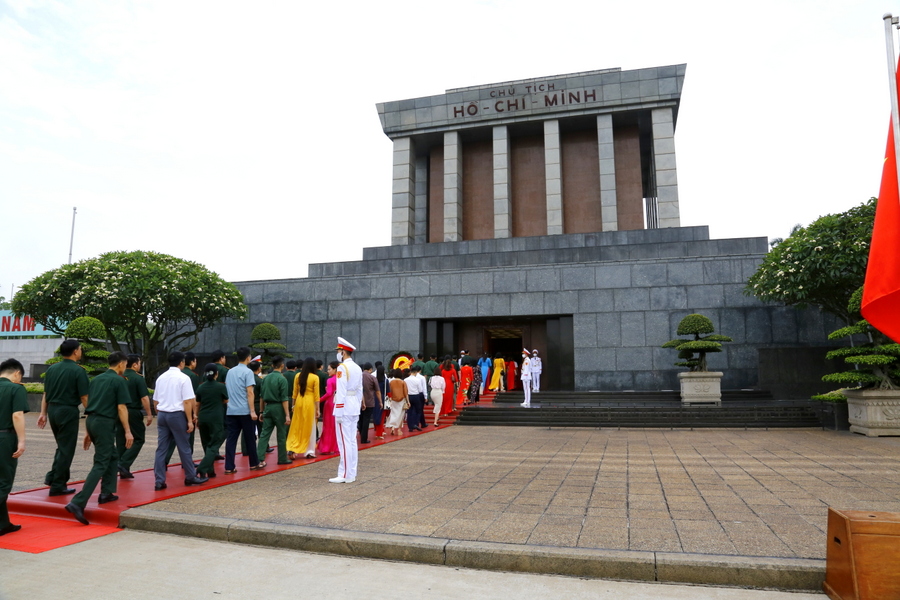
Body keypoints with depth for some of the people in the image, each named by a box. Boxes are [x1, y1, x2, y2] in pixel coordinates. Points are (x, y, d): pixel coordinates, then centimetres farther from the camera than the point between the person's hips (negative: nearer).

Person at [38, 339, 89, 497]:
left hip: (52, 410, 7)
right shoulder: (78, 371, -12)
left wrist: (43, 413, 15)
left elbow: (45, 394, 10)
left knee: (61, 446, 23)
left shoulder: (51, 369, 7)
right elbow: (84, 397, -13)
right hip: (68, 411, -7)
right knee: (66, 449, 3)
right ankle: (58, 486, 7)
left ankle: (52, 477, 19)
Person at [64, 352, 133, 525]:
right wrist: (128, 431, -8)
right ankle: (78, 503, -14)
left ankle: (106, 493, 25)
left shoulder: (97, 379, 15)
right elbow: (121, 408, -11)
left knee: (112, 457, 22)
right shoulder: (119, 381, -7)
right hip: (105, 422, -8)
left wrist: (88, 431, 22)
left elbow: (90, 405, 17)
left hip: (91, 420, 8)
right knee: (100, 464, -6)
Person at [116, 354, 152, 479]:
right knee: (138, 439, 5)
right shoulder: (138, 378, -11)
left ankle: (123, 470, 15)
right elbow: (144, 398, -16)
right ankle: (124, 464, -9)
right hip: (133, 413, -6)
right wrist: (149, 414, -10)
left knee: (121, 441, 12)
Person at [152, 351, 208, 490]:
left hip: (161, 414, 6)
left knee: (161, 448, 7)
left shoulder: (161, 378, 10)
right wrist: (190, 420, -10)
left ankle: (159, 481, 7)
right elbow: (187, 401, -13)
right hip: (177, 415, -6)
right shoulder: (183, 378, -9)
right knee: (184, 448, 5)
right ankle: (191, 477, 16)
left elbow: (155, 401, 15)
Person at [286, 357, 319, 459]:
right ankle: (309, 451, 10)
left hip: (299, 402, 3)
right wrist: (317, 409, -3)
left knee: (297, 427, 12)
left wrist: (293, 404, 17)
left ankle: (292, 448, 5)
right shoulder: (315, 377, -9)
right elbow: (316, 395, -8)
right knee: (310, 428, 7)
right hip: (310, 403, -3)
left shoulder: (298, 376, 1)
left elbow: (294, 392, 6)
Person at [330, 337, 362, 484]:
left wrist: (338, 413, -16)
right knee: (352, 441, 11)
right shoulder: (358, 368, 13)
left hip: (344, 409, -8)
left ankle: (345, 475, -1)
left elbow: (341, 392, -17)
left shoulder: (342, 368, -12)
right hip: (355, 408, 8)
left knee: (344, 442, -4)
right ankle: (352, 473, 17)